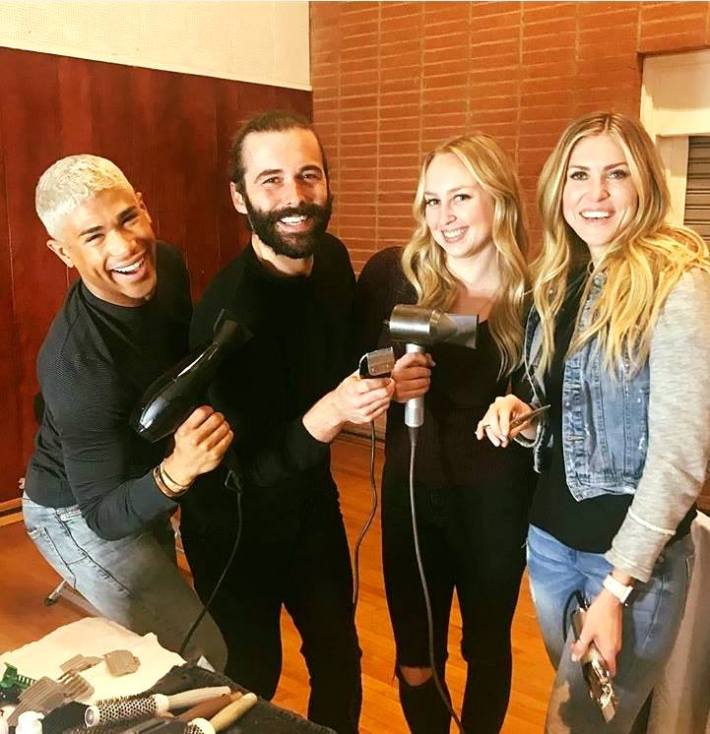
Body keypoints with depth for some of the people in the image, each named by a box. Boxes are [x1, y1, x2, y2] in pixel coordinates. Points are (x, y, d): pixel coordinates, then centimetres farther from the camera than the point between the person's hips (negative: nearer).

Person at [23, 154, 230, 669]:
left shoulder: (166, 265, -17)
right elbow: (104, 517, -33)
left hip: (139, 485, 8)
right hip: (79, 514, -7)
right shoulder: (77, 362, -39)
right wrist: (176, 472, -52)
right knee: (205, 661, -4)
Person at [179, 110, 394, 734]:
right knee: (251, 682, 15)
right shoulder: (228, 311, -30)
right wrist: (326, 416, -43)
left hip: (311, 497, 6)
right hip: (236, 526, -5)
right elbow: (245, 471, -28)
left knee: (340, 657, 21)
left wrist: (385, 376, -8)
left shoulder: (332, 258, -10)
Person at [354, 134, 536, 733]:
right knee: (417, 656, 16)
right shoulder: (393, 274, -9)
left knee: (488, 646, 22)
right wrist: (388, 383, -21)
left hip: (497, 501, 0)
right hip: (412, 493, 0)